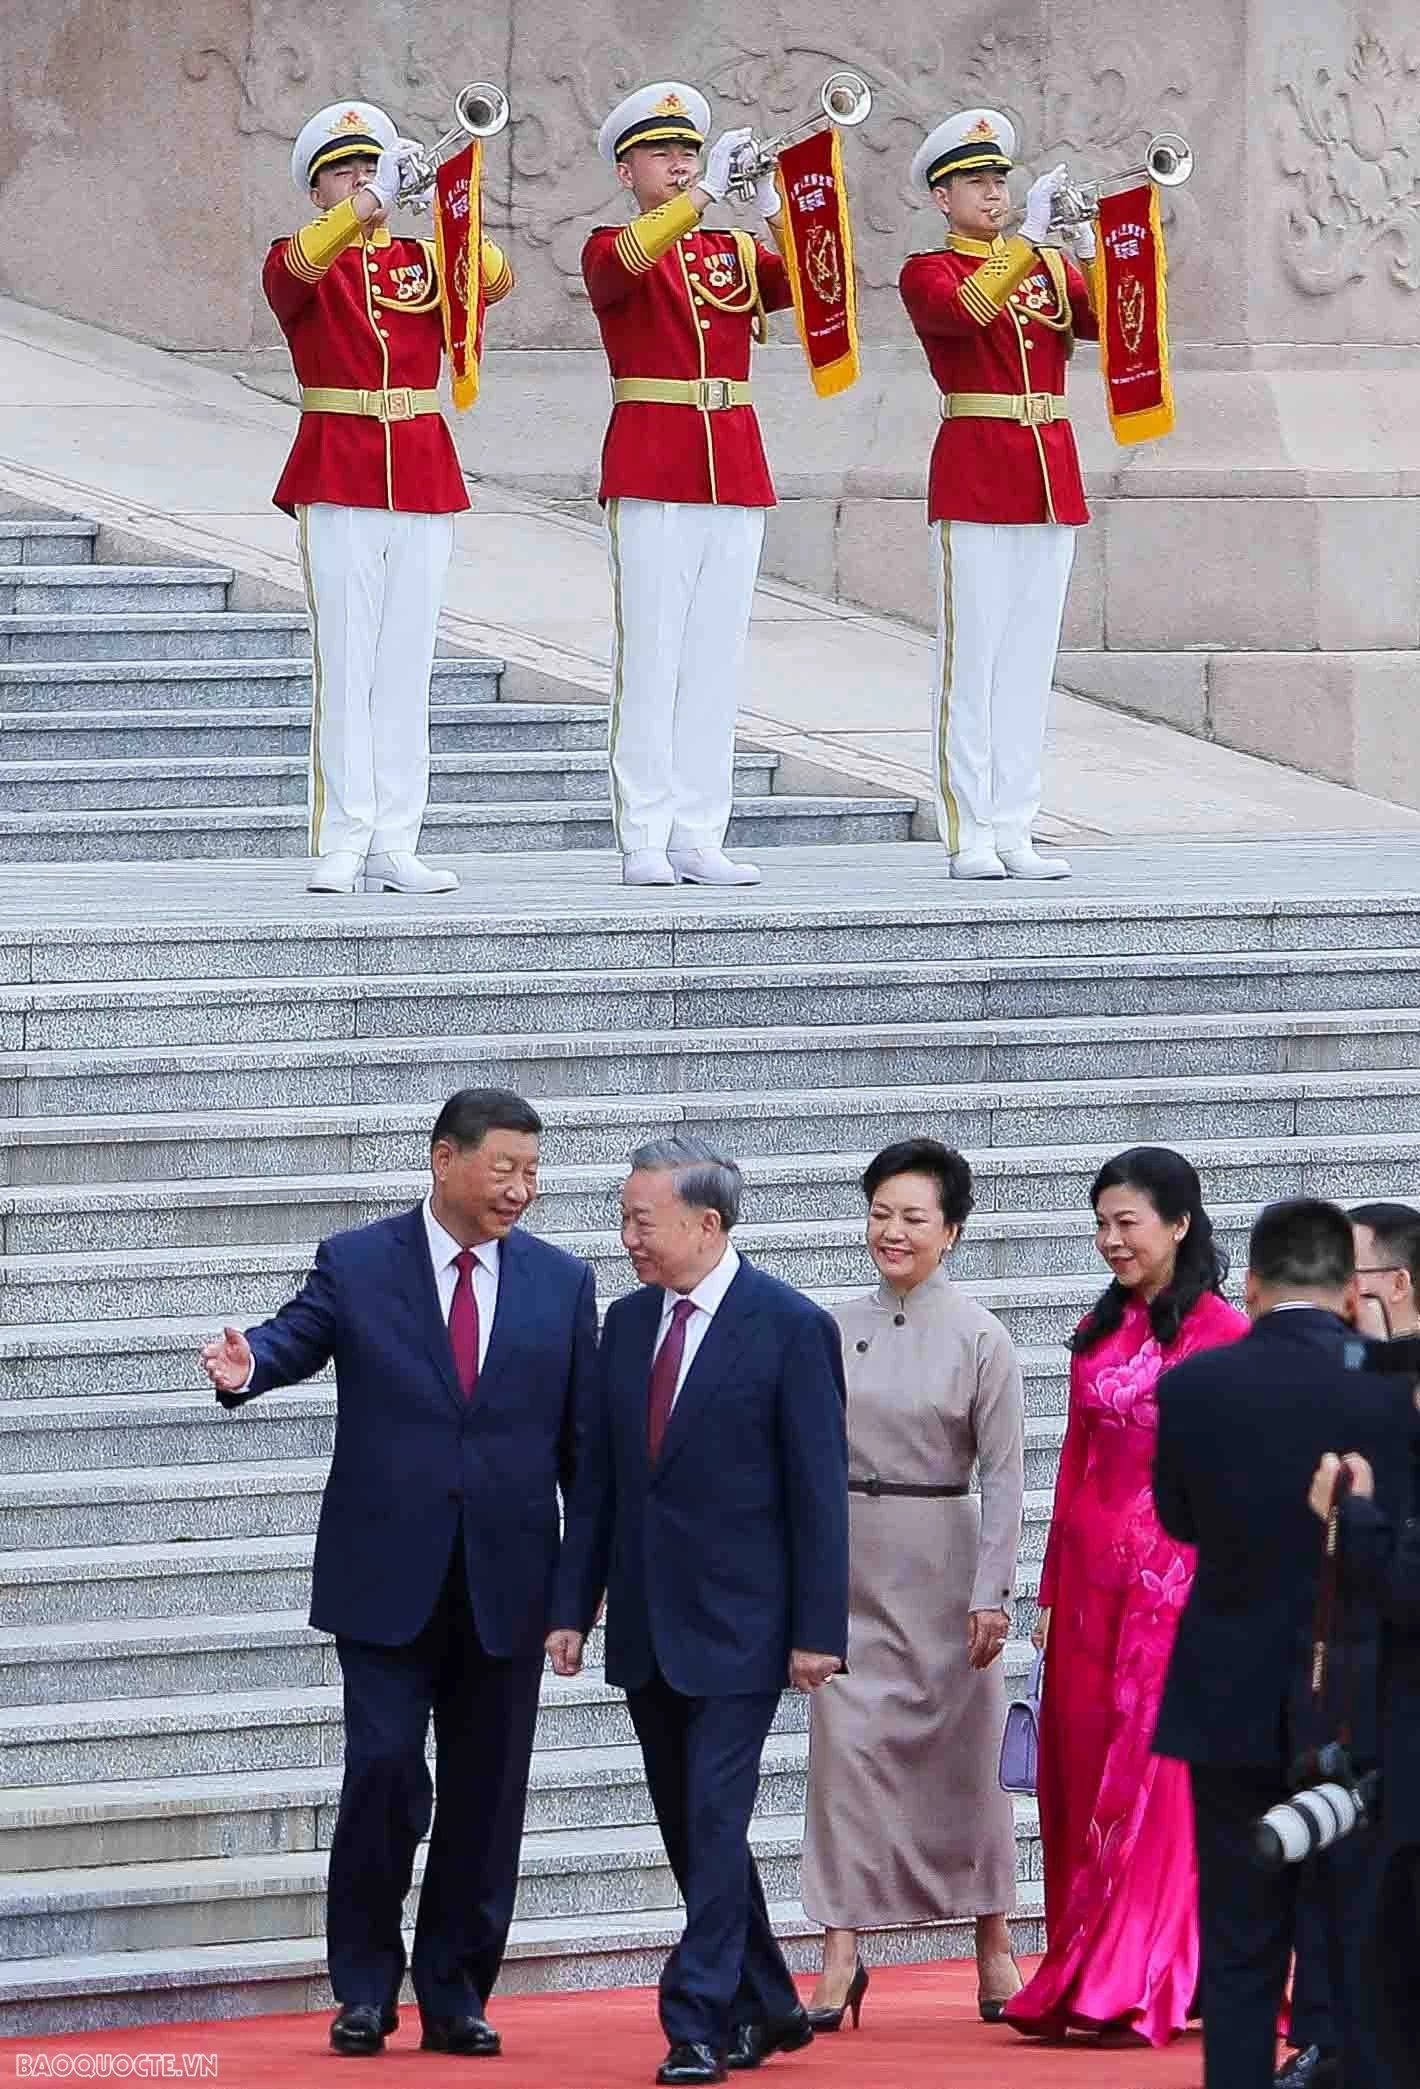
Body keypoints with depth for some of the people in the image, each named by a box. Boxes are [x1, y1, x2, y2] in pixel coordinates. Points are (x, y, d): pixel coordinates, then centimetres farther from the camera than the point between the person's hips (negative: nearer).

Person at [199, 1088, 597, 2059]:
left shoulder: (562, 1282, 8)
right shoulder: (356, 1265, 1)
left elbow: (584, 1432, 9)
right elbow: (294, 1338, -10)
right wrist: (248, 1365, -34)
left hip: (508, 1579, 3)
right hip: (389, 1577, -3)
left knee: (485, 1795, 6)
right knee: (385, 1772, -8)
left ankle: (456, 1996, 15)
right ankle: (365, 1988, 6)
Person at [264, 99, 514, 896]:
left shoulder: (425, 261, 10)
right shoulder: (298, 265, 3)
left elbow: (495, 281, -9)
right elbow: (295, 271, -22)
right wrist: (359, 212, -37)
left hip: (423, 478, 3)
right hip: (338, 481, -3)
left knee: (407, 665, 3)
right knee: (346, 661, -5)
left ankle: (396, 845, 6)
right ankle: (343, 845, -5)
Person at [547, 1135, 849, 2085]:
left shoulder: (792, 1328, -9)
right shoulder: (628, 1322, 9)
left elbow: (820, 1489, -9)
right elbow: (599, 1478, 13)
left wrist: (818, 1631, -12)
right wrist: (572, 1607, 8)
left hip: (738, 1624, -6)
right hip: (647, 1628, 6)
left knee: (716, 1818, -11)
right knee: (688, 1828, 11)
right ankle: (767, 2007, 23)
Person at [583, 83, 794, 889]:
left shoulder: (736, 251, 14)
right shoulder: (610, 251, 1)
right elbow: (624, 262, -23)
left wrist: (776, 207, -17)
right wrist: (705, 195, -31)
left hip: (735, 472, 5)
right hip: (651, 472, -5)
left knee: (717, 656, 4)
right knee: (652, 651, -5)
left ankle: (700, 836, 6)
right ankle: (645, 841, -4)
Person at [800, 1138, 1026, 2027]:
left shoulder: (978, 1339, -4)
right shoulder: (838, 1329, 5)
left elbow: (1003, 1476, -6)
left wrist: (993, 1594, -12)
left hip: (942, 1558, -3)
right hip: (849, 1561, 3)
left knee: (966, 1750, 6)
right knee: (846, 1745, -5)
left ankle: (994, 1943, 20)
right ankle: (841, 1954, -6)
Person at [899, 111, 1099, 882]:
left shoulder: (1050, 267, 15)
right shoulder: (927, 272, 0)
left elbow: (1104, 319, 0)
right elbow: (961, 312, -22)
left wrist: (1090, 254, -16)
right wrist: (1026, 240, -28)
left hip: (1050, 479, 5)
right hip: (974, 477, -5)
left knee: (1028, 659, 5)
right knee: (972, 655, -6)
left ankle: (1015, 832, 7)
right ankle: (969, 837, -5)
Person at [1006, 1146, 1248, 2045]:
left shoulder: (1222, 1332, -6)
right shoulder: (1099, 1333, 12)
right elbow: (1077, 1460, 15)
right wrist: (1053, 1588, 12)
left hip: (1180, 1574, -6)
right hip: (1093, 1567, 6)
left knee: (1155, 1771, -6)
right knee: (1082, 1772, 6)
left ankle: (1134, 1990, -4)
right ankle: (1083, 1978, 13)